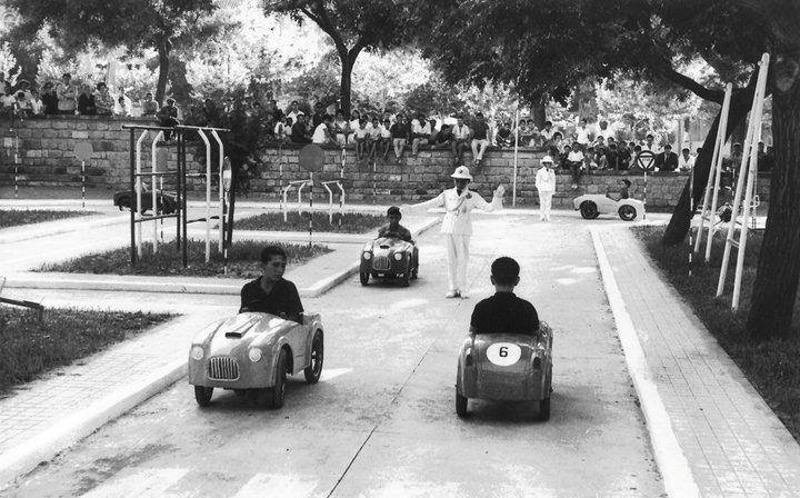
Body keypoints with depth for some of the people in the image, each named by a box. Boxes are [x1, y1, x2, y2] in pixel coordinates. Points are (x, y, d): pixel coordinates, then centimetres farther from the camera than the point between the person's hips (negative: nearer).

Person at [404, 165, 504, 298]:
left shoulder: (473, 197, 4)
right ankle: (453, 289, 10)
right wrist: (412, 207, 1)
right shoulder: (447, 194, 7)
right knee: (451, 260, 4)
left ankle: (462, 290, 6)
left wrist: (497, 198, -17)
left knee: (462, 260, -3)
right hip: (449, 230, 2)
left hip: (463, 232, -2)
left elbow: (488, 207, 0)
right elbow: (432, 203, 6)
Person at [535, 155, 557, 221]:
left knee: (548, 204, -1)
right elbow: (537, 182, 1)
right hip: (542, 190, -3)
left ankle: (547, 217, 2)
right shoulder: (540, 171, -1)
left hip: (549, 190, 3)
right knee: (542, 203, -6)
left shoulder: (552, 172, 10)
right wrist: (539, 189, -7)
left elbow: (553, 181, 17)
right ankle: (542, 216, 1)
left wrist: (553, 189, 12)